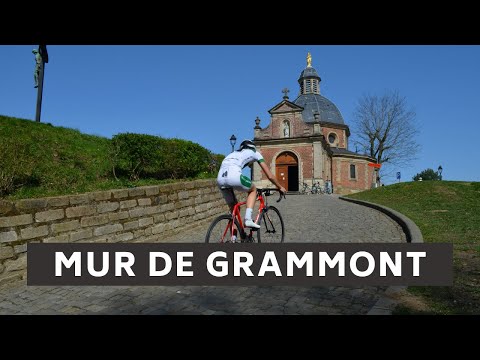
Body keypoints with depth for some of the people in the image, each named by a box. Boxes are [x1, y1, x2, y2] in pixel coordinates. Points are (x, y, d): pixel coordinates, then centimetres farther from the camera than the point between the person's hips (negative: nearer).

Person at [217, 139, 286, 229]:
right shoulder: (254, 153, 25)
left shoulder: (234, 153, 38)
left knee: (234, 209, 22)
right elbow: (270, 176, 23)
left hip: (220, 180, 6)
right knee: (253, 190, 25)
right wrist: (280, 187, 37)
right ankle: (248, 219, 8)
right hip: (233, 177, -5)